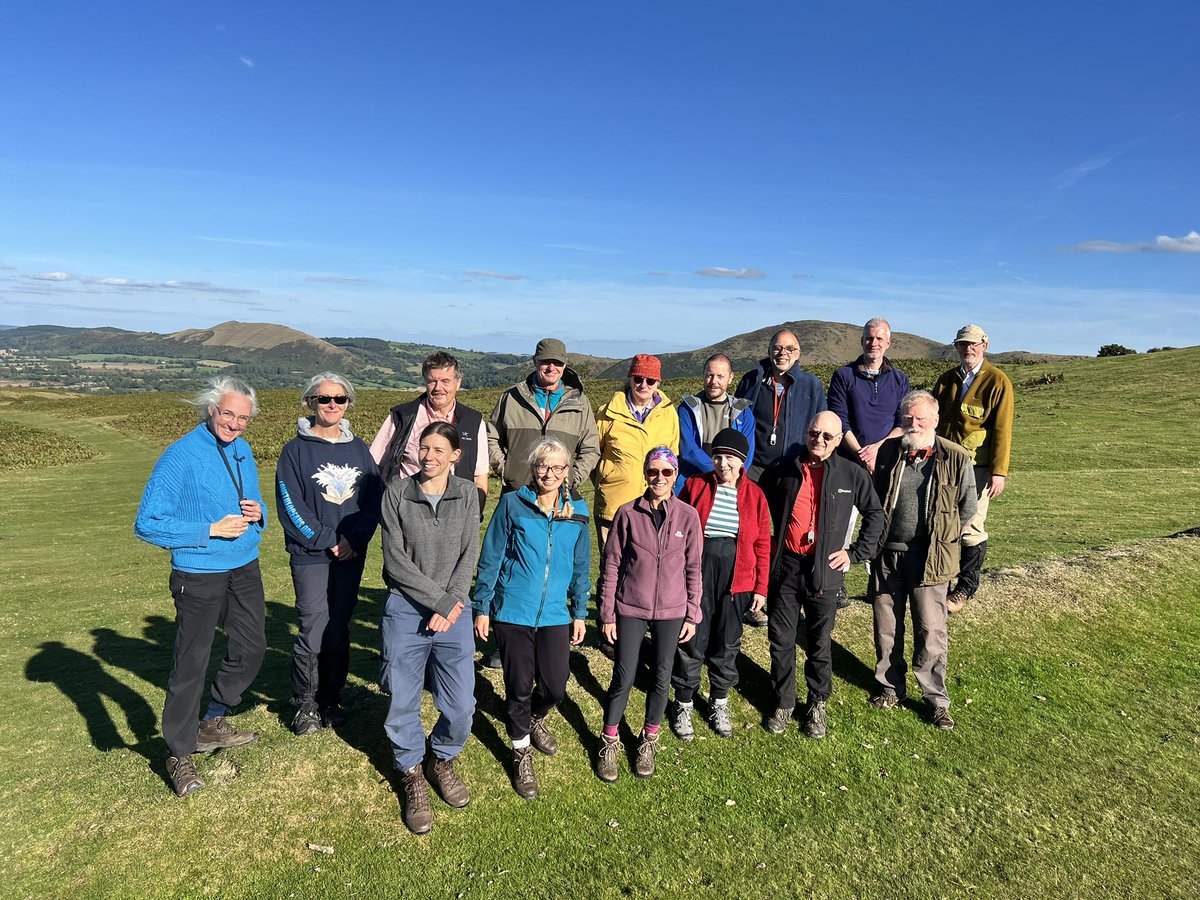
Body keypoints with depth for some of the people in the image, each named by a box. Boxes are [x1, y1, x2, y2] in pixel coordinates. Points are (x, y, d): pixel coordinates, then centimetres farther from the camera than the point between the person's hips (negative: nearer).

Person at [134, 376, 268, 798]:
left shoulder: (243, 451, 6)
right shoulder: (180, 456, -15)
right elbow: (148, 524, -16)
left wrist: (257, 512, -7)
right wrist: (212, 530, -21)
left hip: (245, 569, 7)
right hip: (199, 576, -7)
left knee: (251, 648, 17)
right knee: (191, 663, 2)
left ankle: (213, 723, 38)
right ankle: (180, 753, 21)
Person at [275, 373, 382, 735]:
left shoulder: (358, 448, 8)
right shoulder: (296, 450, -3)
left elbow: (374, 498, 4)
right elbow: (291, 506, -8)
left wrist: (355, 538, -9)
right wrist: (327, 541, -13)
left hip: (352, 555, 4)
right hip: (310, 556, -3)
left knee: (339, 629, 10)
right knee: (314, 631, -4)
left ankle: (331, 699, 25)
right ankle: (304, 705, 14)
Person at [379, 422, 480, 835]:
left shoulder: (467, 494, 3)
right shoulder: (396, 492, -3)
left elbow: (469, 555, 1)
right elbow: (395, 559, -7)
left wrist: (451, 603, -11)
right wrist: (439, 599, -11)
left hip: (453, 611, 1)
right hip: (405, 610, -1)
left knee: (461, 705, 1)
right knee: (402, 704, 5)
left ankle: (442, 759, 32)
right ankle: (412, 776, 30)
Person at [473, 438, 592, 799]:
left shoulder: (576, 511, 1)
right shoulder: (513, 504, -8)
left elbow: (581, 565, 10)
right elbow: (490, 558, -2)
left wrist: (580, 613, 12)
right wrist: (482, 608, -1)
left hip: (555, 614, 2)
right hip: (513, 611, -2)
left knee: (555, 687, 4)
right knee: (519, 687, 8)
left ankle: (535, 719, 40)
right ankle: (522, 753, 32)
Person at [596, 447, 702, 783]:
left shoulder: (688, 516, -4)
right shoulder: (628, 514, -8)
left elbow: (693, 569, 3)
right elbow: (611, 565, -3)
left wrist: (692, 615, 4)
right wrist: (607, 613, -2)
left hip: (670, 612, 1)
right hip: (630, 609, -1)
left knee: (661, 677, 11)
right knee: (623, 678, 3)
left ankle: (649, 741, 34)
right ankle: (609, 742, 25)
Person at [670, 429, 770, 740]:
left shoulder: (754, 495, 2)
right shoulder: (695, 485, -1)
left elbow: (762, 545, 5)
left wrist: (761, 587, 3)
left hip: (736, 578, 1)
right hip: (697, 572, -1)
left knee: (727, 642, 13)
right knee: (692, 640, 4)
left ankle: (719, 702, 33)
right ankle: (683, 704, 22)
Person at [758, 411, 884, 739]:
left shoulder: (852, 474, -1)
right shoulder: (782, 469, 0)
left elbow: (875, 514, 11)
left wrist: (856, 552, 3)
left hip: (825, 570, -1)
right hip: (785, 567, 1)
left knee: (820, 643, 11)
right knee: (781, 640, 9)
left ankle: (818, 704, 30)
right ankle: (783, 703, 27)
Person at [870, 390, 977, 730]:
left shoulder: (957, 459, -7)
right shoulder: (888, 451, 0)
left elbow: (967, 508, 5)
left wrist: (940, 537, 7)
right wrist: (877, 538, 11)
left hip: (929, 557, -3)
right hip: (887, 553, 3)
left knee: (931, 629, 2)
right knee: (886, 626, 13)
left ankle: (937, 699, 18)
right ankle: (890, 687, 30)